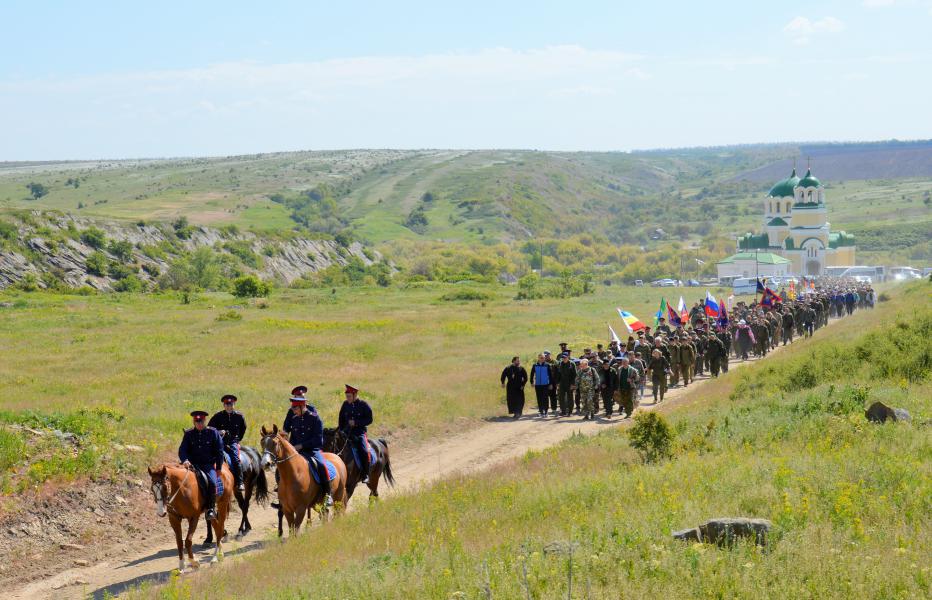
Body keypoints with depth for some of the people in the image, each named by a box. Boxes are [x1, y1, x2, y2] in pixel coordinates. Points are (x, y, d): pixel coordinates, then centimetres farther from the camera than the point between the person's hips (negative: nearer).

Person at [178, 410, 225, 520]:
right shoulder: (189, 434, 9)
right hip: (193, 465, 2)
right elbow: (182, 449, 2)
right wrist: (185, 460, -19)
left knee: (212, 482, -30)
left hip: (209, 465, -2)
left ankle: (211, 508, -19)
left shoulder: (213, 433, 4)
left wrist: (218, 469, 3)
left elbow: (219, 451, 6)